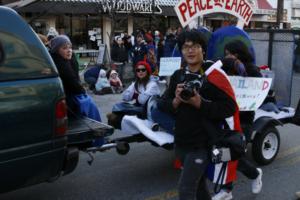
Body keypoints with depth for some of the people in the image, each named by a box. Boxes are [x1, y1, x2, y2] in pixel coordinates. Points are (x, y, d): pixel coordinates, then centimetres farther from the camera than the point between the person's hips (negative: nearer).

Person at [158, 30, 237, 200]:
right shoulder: (177, 76, 4)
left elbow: (230, 108, -17)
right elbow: (162, 105, 5)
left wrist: (200, 103, -25)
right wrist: (175, 101, -16)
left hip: (202, 144, -6)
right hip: (181, 142, 6)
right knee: (198, 184, 23)